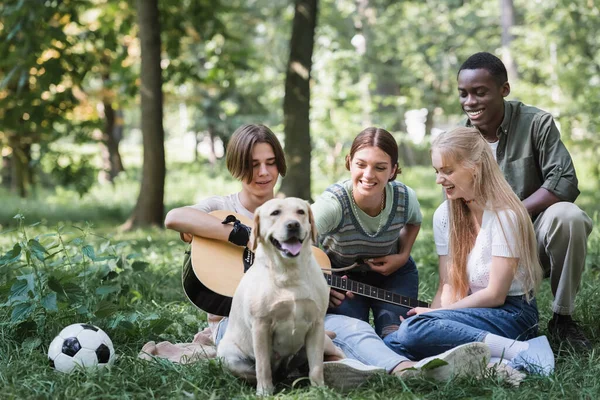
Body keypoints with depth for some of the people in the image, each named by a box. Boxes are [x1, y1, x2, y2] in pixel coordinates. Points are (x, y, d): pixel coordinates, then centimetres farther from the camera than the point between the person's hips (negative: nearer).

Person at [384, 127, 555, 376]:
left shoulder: (504, 215, -12)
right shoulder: (444, 215, 9)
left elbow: (495, 295, -13)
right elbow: (448, 285, 7)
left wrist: (432, 315, -9)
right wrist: (436, 315, -14)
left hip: (512, 315, -8)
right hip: (470, 316, 8)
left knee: (414, 330, -30)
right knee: (391, 343, -16)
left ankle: (518, 351, -27)